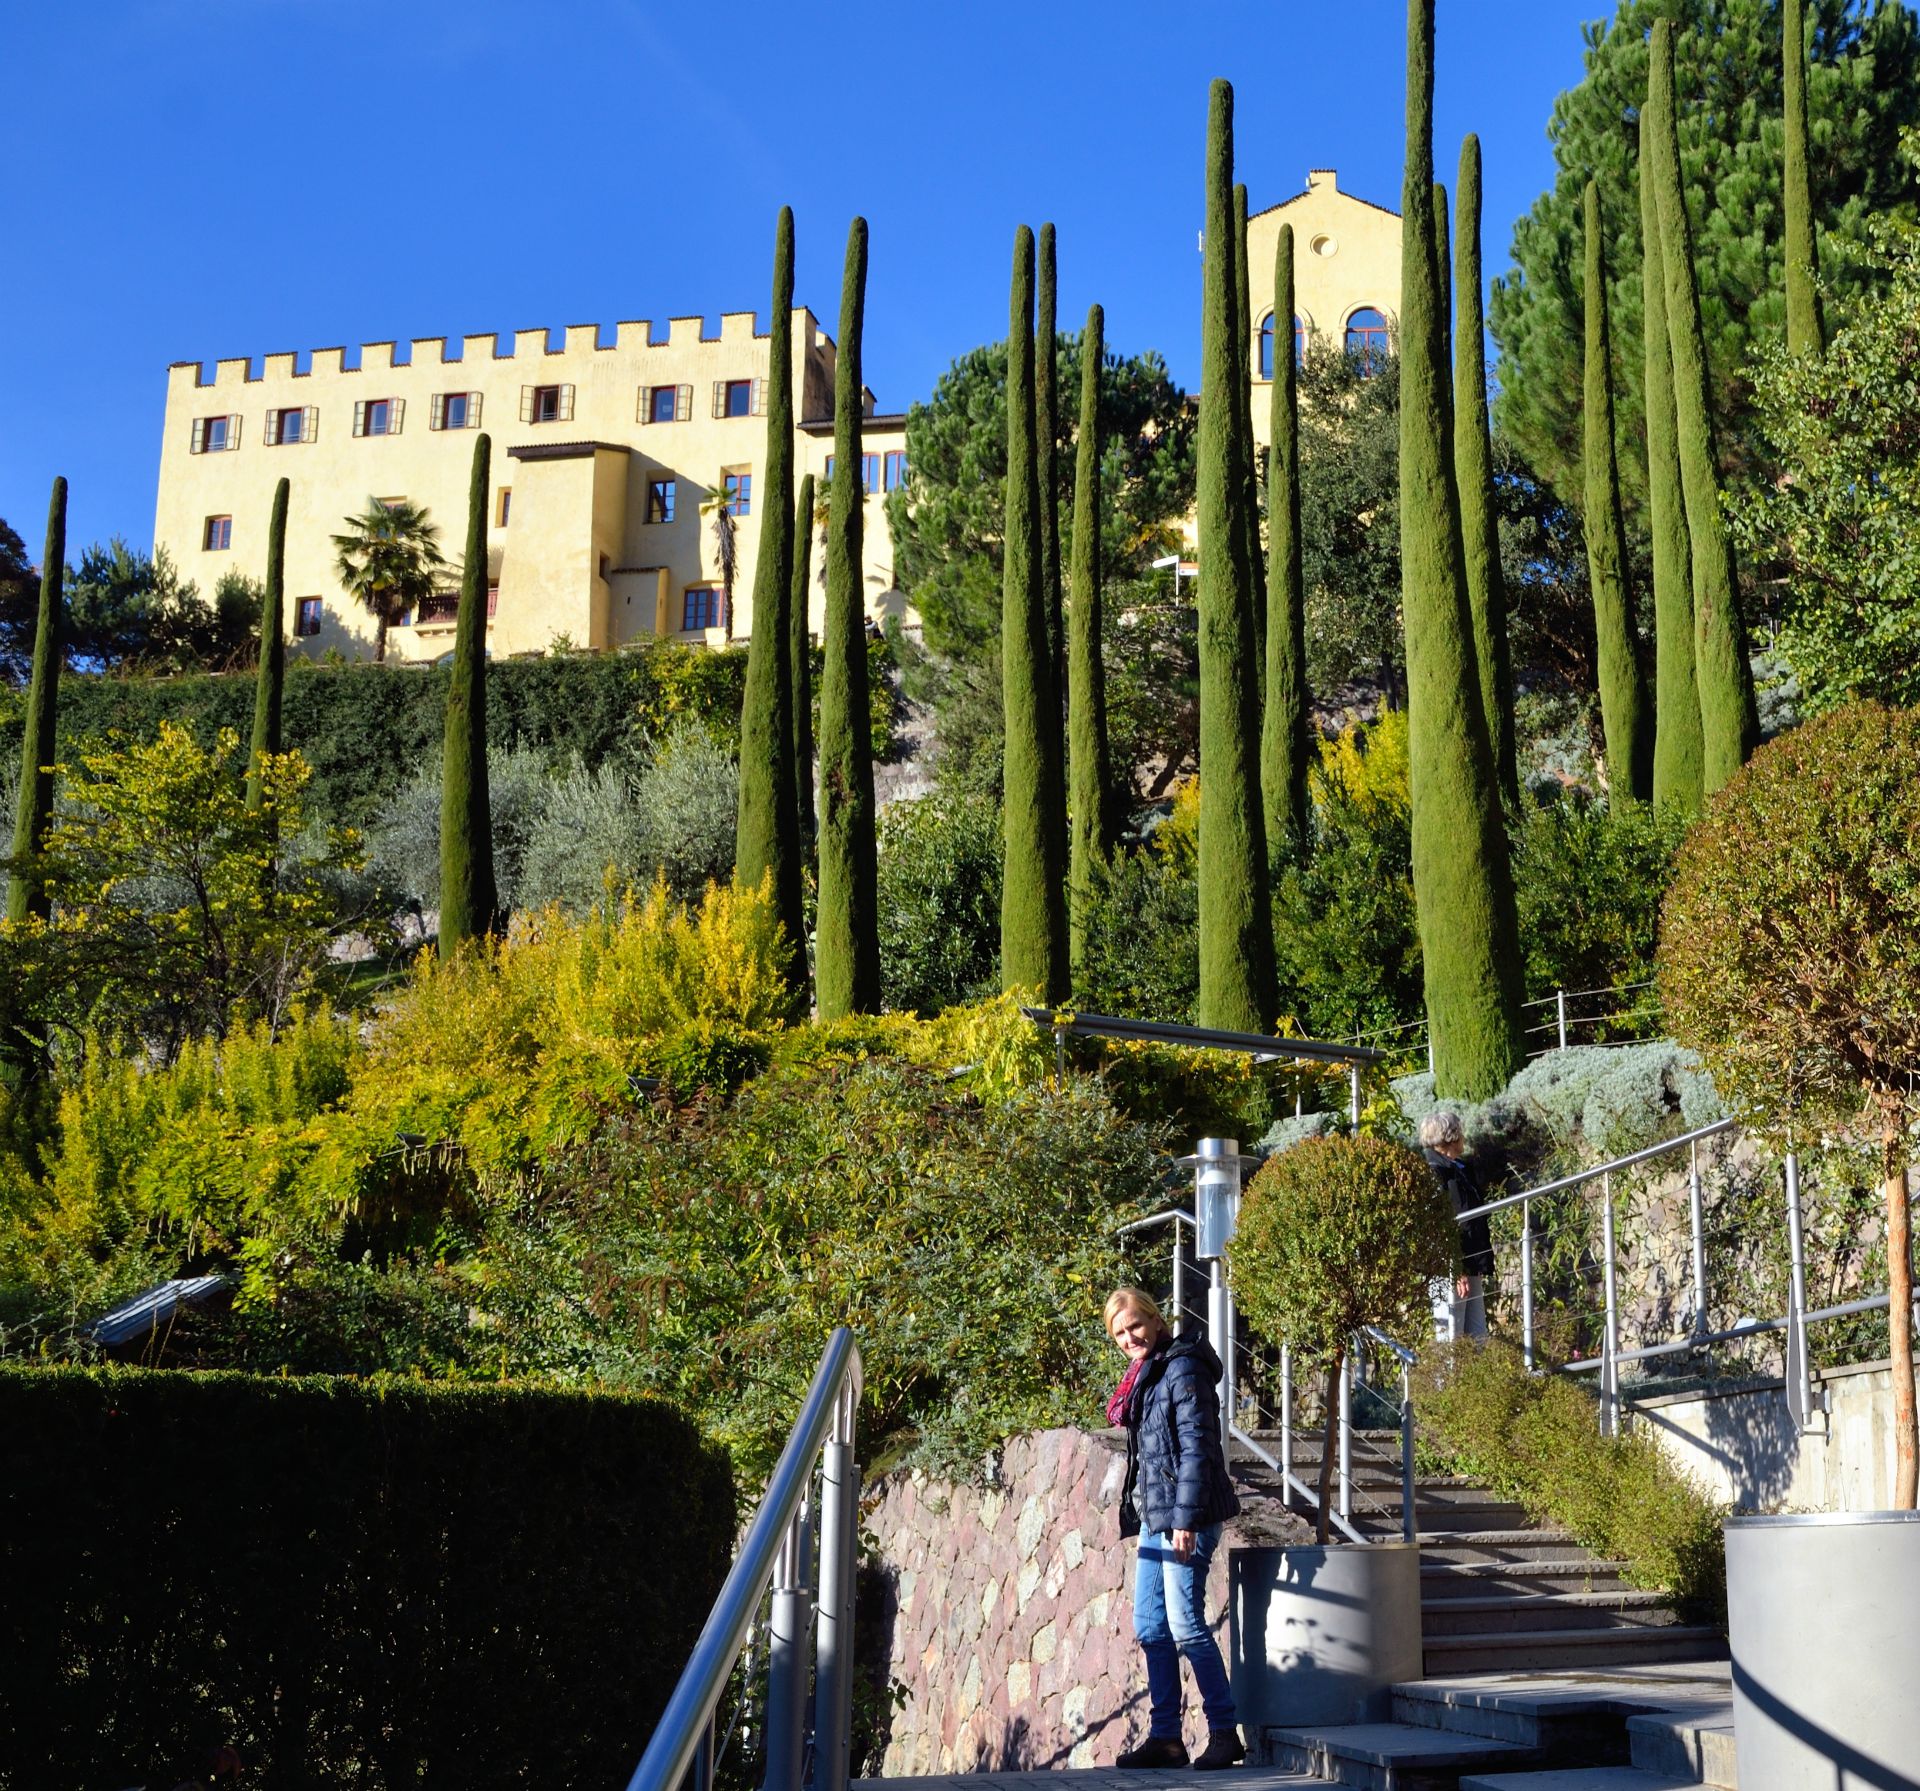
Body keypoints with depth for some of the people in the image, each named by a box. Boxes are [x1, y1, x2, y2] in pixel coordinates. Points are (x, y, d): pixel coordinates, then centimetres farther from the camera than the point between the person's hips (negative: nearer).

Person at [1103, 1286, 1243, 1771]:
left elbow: (1196, 1449, -17)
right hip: (1154, 1514, 10)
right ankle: (1165, 1737, 14)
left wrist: (1186, 1520, -21)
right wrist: (1138, 1514, 17)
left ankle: (1225, 1733, 1)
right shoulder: (1143, 1377, 16)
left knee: (1185, 1624, -8)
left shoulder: (1181, 1369, -11)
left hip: (1185, 1515, -10)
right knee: (1150, 1626, 9)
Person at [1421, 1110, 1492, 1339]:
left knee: (1478, 1336, 10)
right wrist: (1455, 1270, -23)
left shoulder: (1463, 1169, 18)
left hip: (1471, 1267, 10)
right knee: (1451, 1340, -7)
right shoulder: (1434, 1172, -13)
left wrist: (1482, 1266, 17)